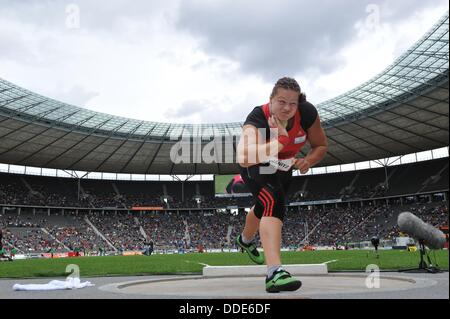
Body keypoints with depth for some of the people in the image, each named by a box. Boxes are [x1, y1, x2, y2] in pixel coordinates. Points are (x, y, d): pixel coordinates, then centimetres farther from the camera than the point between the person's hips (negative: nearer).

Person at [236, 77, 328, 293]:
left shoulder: (307, 113, -27)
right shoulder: (257, 118, -40)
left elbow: (321, 145, -11)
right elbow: (244, 158, -58)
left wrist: (308, 161, -30)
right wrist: (280, 141, -61)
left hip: (283, 169, 6)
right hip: (257, 169, -6)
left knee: (266, 207, 27)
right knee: (274, 202, -34)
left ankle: (245, 240, 60)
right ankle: (274, 273, -40)